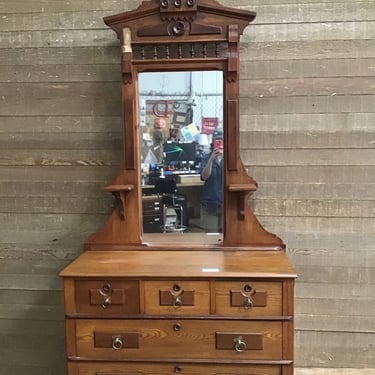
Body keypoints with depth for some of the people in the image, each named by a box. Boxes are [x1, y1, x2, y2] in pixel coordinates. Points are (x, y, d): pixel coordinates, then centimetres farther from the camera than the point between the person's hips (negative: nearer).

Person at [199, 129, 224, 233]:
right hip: (210, 202, 0)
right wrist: (211, 159, -23)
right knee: (211, 235, 4)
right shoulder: (206, 158, 1)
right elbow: (204, 176, -12)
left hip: (227, 202, 0)